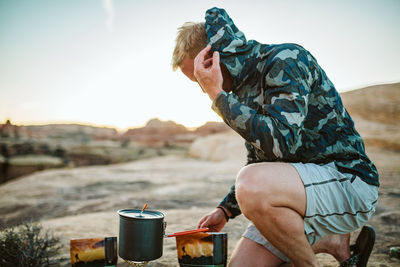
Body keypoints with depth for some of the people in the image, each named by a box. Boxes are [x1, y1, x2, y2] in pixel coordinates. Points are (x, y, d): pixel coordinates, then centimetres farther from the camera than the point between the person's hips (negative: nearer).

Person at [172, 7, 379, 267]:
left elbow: (281, 141, -29)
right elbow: (257, 164, 19)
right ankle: (335, 242, 17)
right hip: (301, 187, 8)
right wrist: (226, 209, 13)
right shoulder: (244, 89, 12)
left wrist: (218, 95, -21)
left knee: (253, 185, -35)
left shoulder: (285, 60, -14)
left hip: (346, 180, -8)